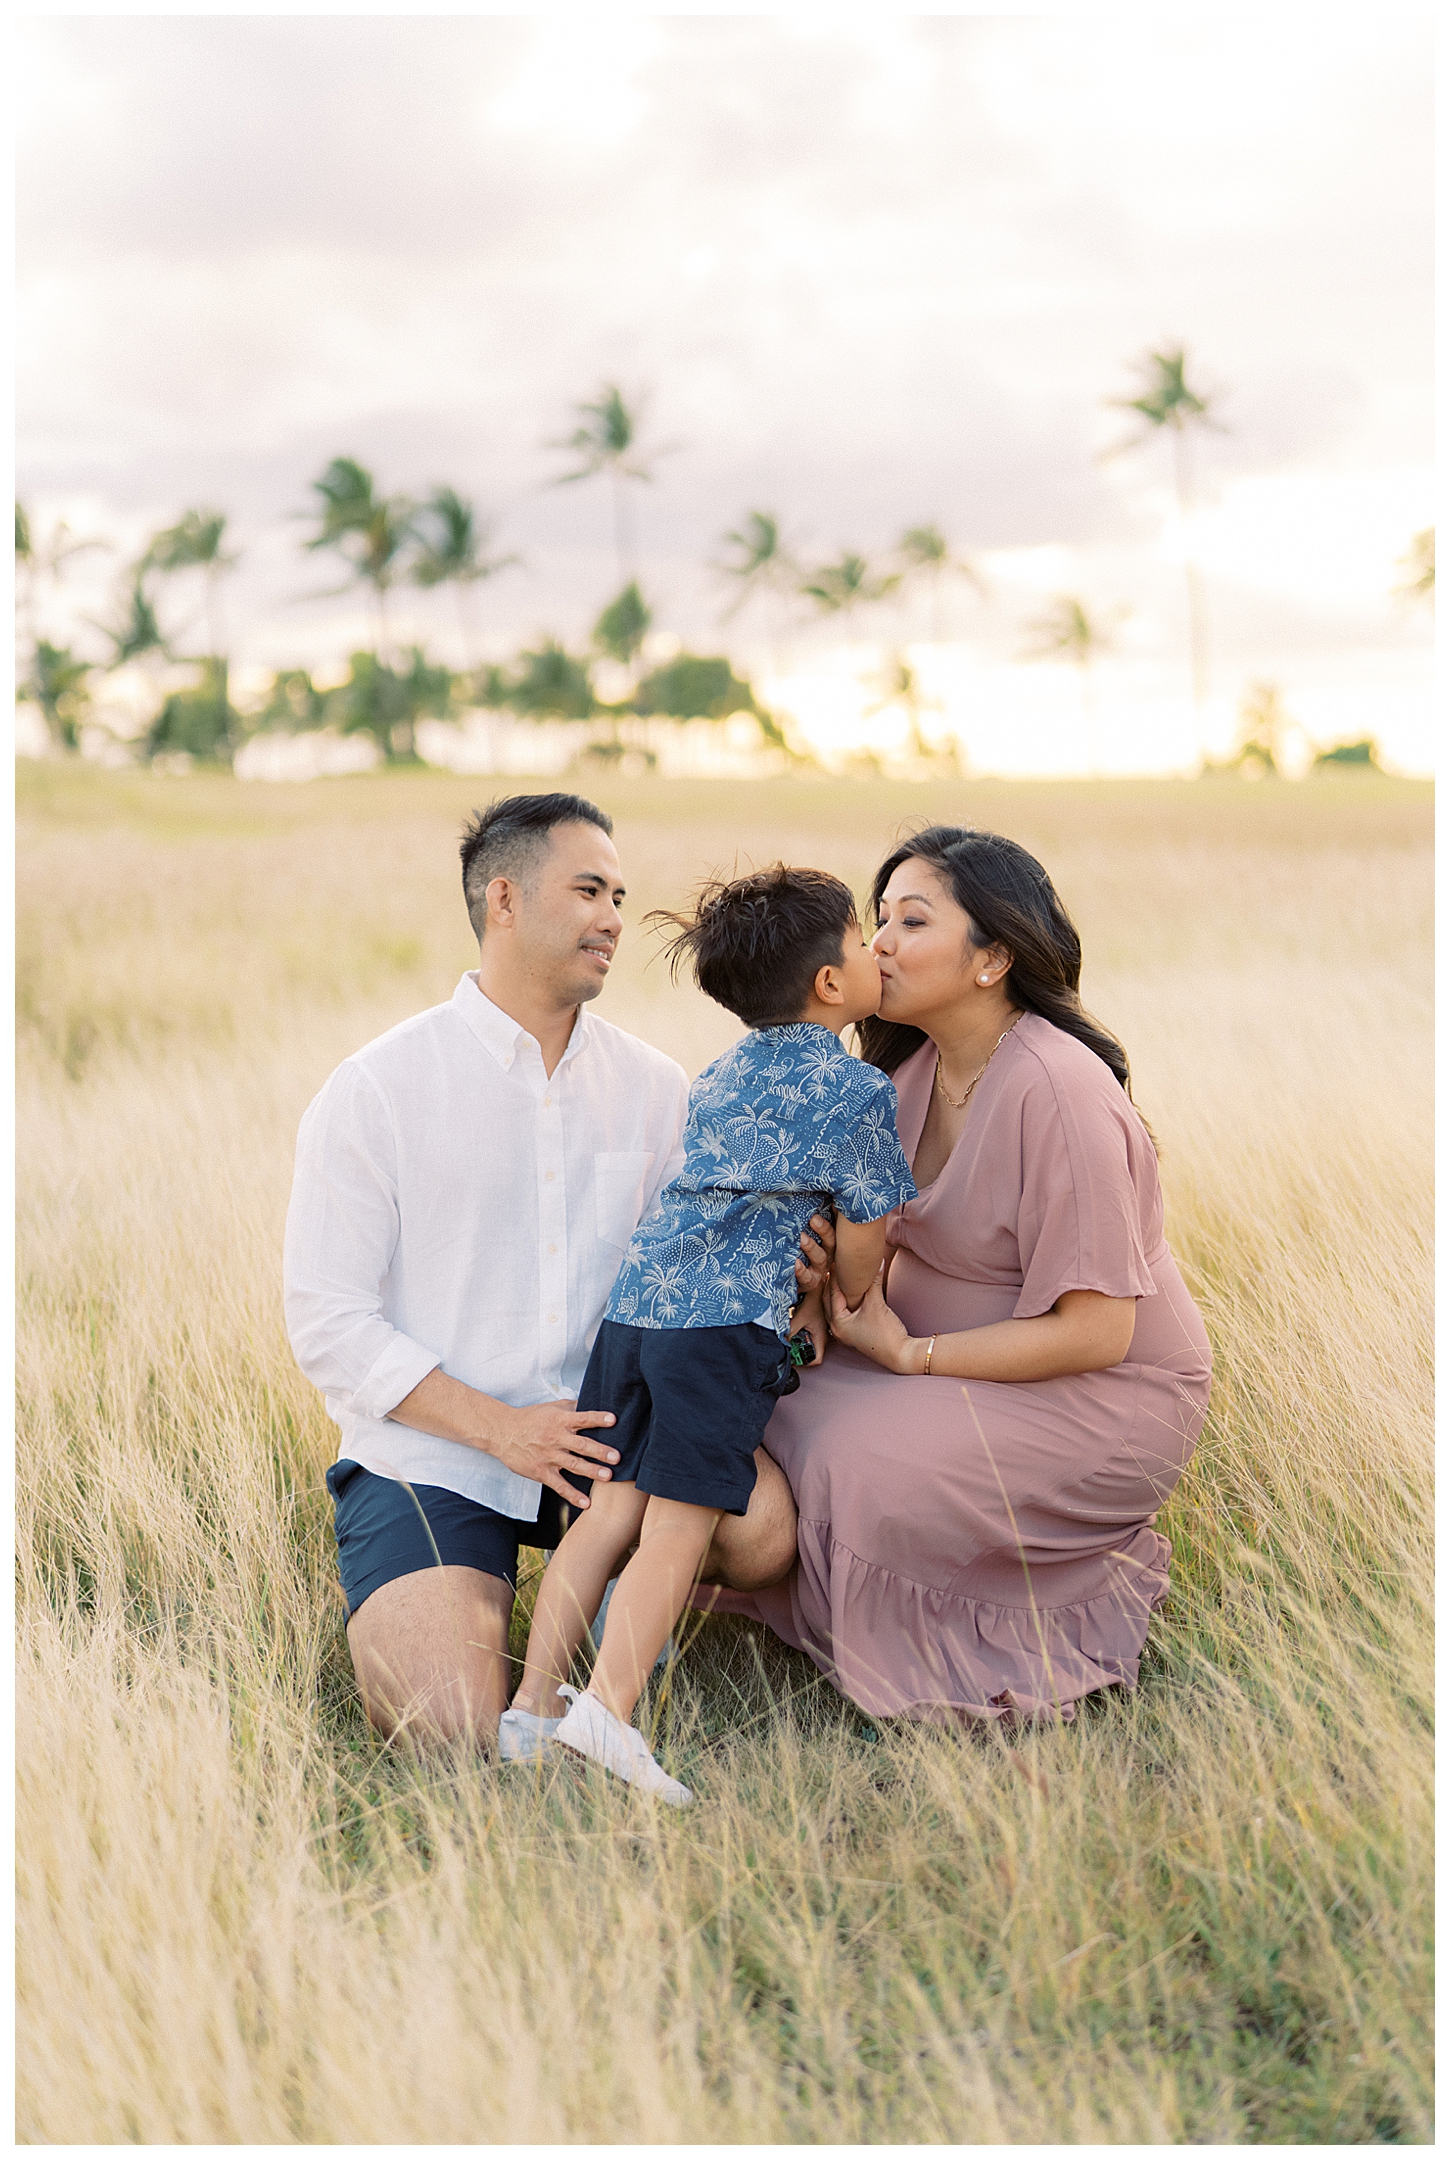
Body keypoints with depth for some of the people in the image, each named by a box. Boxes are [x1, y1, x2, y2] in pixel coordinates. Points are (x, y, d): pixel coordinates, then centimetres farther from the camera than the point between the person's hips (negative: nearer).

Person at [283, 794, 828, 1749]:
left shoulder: (653, 1087, 8)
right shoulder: (374, 1091, -5)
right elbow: (329, 1322, -8)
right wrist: (500, 1427, -17)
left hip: (603, 1430, 3)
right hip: (427, 1452, -3)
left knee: (769, 1521, -26)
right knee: (458, 1731, -21)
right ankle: (418, 1605, 13)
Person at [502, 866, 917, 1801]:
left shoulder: (722, 1075, 23)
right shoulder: (860, 1091, 0)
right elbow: (867, 1232, 4)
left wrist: (799, 1304, 35)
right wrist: (838, 1307, 22)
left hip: (637, 1298, 7)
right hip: (728, 1316, -7)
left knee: (616, 1503, 8)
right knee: (680, 1523, -9)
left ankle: (535, 1702, 7)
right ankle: (608, 1707, -17)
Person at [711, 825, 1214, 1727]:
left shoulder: (1058, 1091, -24)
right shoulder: (916, 1068, 3)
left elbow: (1093, 1331, -25)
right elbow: (900, 1240, 13)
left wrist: (909, 1354, -19)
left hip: (1107, 1393, -8)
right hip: (964, 1359, 8)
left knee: (865, 1460, -28)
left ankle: (1088, 1603, -3)